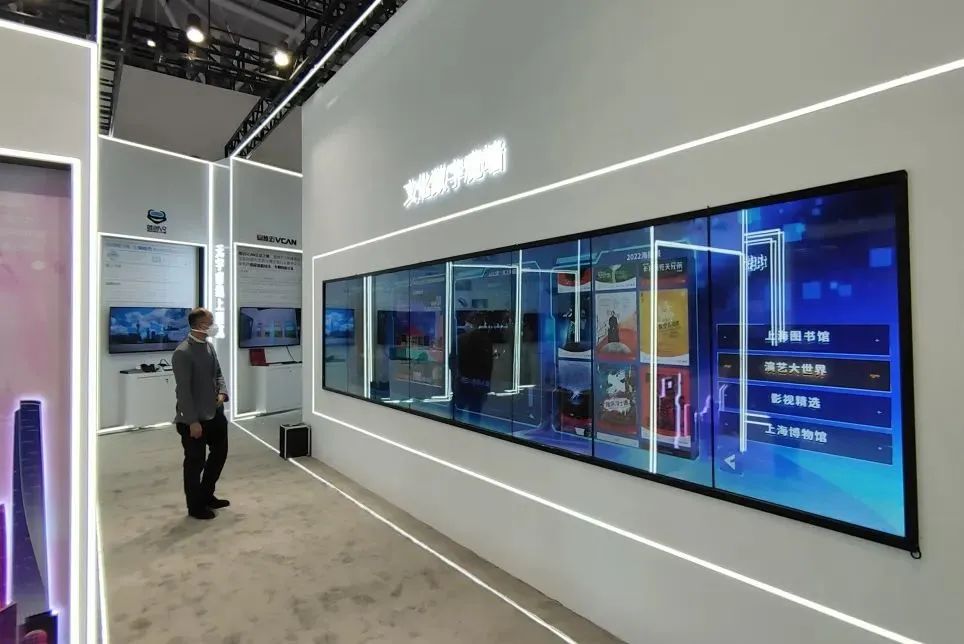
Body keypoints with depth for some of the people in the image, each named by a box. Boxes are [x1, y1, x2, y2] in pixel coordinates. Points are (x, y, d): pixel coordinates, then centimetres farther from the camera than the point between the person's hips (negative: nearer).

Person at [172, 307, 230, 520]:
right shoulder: (182, 353, -20)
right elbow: (183, 390, -22)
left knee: (220, 452, 19)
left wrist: (222, 392, -4)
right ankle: (195, 506, 24)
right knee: (195, 462, 6)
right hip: (193, 419, -8)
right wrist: (193, 421, -21)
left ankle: (206, 495, 37)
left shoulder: (209, 346, 6)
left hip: (214, 413, 9)